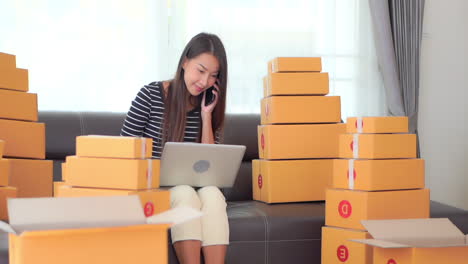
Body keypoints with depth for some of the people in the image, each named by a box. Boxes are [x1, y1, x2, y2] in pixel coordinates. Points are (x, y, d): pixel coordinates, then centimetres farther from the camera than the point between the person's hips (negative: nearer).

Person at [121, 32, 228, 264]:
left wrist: (206, 116, -8)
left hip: (194, 186, 3)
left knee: (212, 194, -30)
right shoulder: (150, 95, -6)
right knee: (185, 194, -34)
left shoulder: (209, 106, 5)